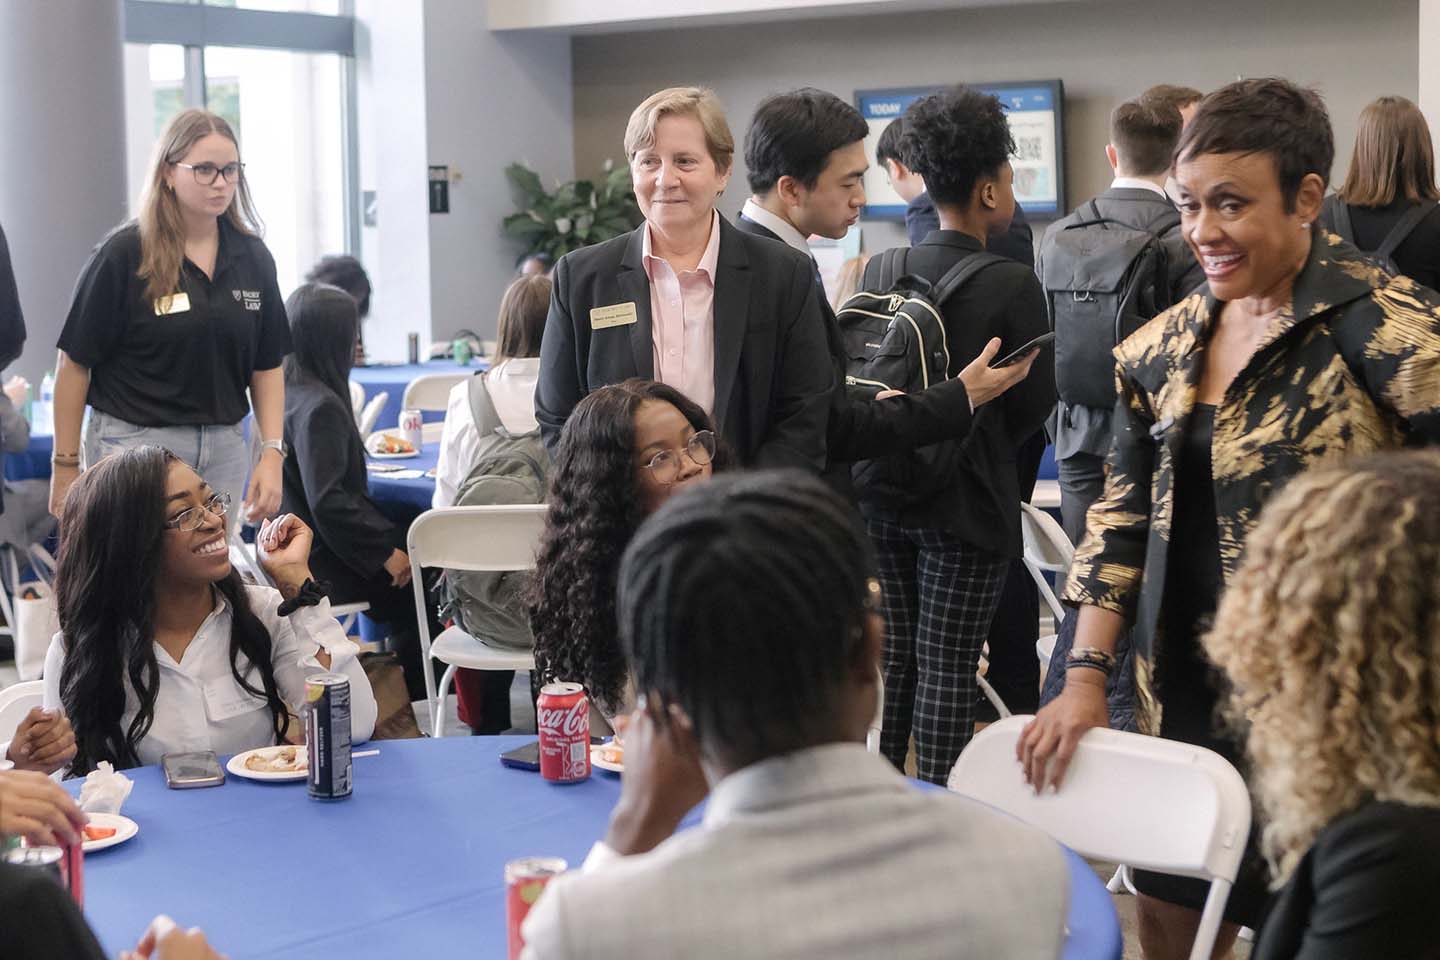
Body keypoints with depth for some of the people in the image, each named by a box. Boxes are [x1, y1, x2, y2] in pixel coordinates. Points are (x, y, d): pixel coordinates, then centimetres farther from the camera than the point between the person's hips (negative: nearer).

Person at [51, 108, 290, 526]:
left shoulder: (252, 257, 6)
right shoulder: (122, 255, -7)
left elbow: (267, 366, 11)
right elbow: (75, 363, -3)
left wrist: (272, 452, 0)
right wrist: (66, 466, -3)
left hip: (225, 448, 4)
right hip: (135, 441, -4)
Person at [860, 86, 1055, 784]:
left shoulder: (879, 272, 0)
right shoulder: (1011, 284, -14)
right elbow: (1037, 400, -5)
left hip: (882, 494, 5)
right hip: (966, 504, -5)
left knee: (893, 654, 16)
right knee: (947, 668, 2)